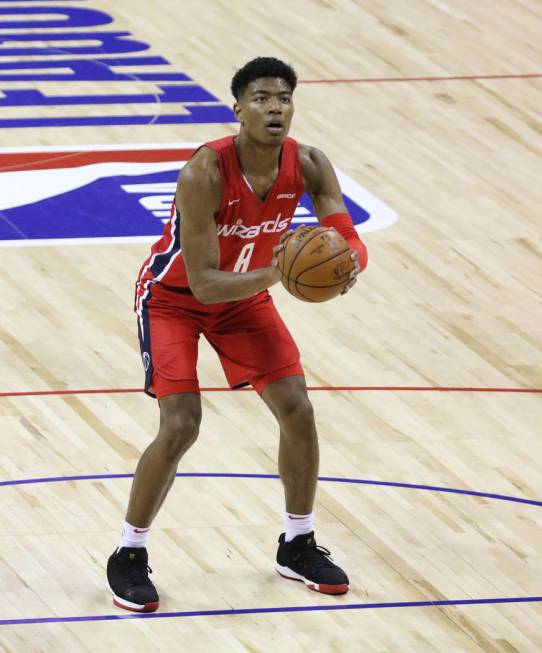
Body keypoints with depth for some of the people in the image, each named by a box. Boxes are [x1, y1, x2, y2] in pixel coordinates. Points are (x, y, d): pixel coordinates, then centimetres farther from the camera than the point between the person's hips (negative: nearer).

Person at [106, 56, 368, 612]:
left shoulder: (307, 166, -20)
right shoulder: (205, 174, -36)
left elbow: (350, 241, -20)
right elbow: (203, 283, -36)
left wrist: (347, 265, -45)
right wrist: (273, 274, -51)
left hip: (245, 295, 5)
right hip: (174, 296, -5)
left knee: (297, 410, -2)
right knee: (181, 425, -18)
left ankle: (297, 545, 19)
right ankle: (128, 556, 1)